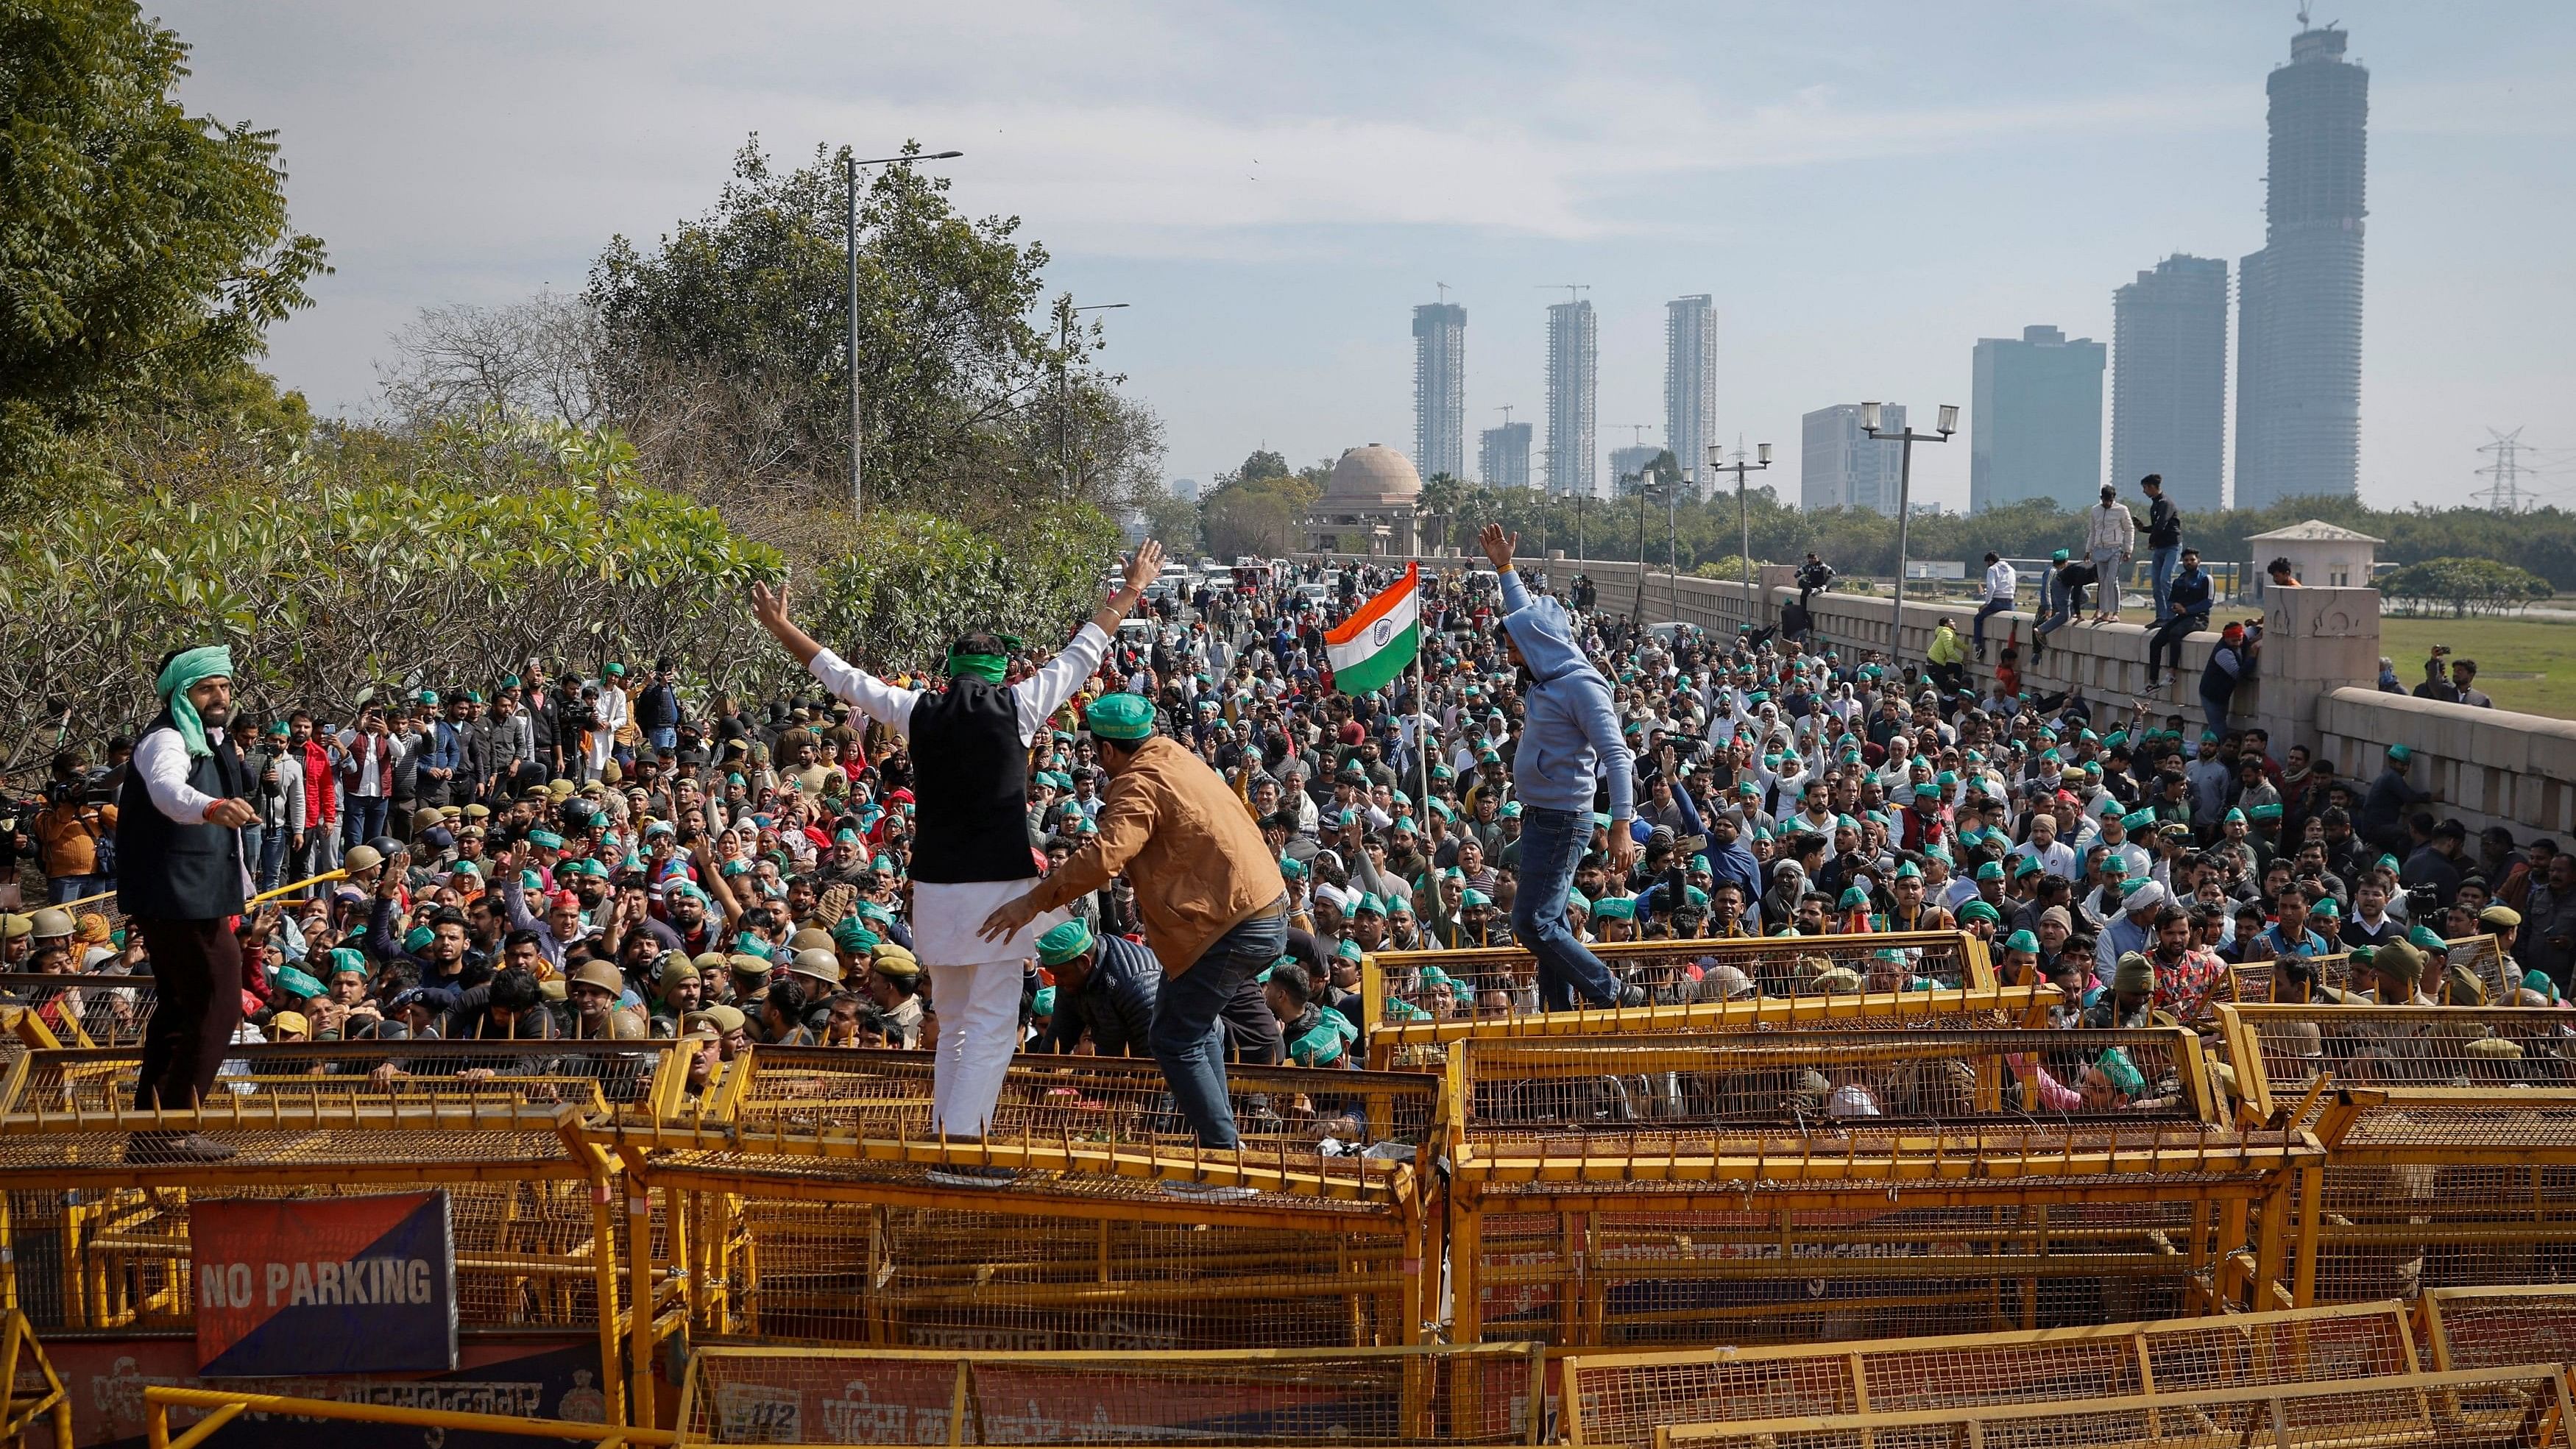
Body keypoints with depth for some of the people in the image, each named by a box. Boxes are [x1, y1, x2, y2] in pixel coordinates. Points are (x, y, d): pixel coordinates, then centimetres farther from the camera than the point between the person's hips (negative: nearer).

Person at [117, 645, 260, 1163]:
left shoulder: (209, 740, 16)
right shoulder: (166, 740, -14)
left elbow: (243, 795, 34)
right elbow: (167, 789, -40)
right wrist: (213, 807, -57)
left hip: (191, 900, 11)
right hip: (181, 899, -11)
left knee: (181, 1006, 17)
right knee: (218, 1006, -12)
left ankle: (150, 1128, 26)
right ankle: (173, 1129, -10)